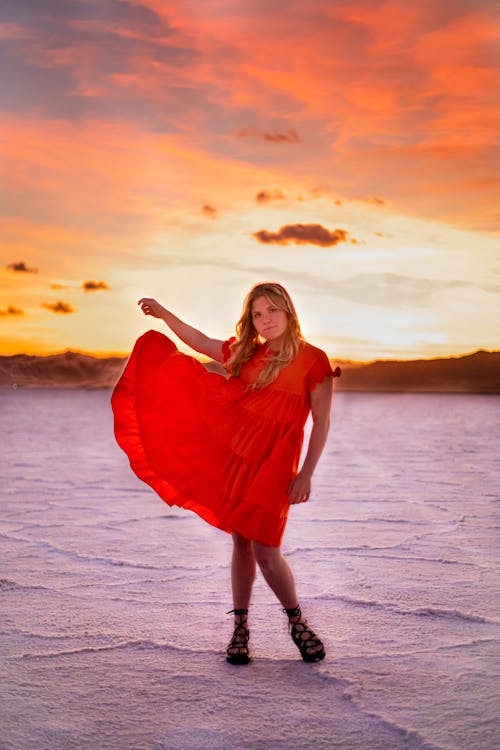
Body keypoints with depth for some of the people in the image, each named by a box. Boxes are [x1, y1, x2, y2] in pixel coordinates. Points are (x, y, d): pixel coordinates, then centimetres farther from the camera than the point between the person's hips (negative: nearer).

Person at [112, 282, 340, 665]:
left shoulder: (312, 360, -6)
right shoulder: (247, 352, 9)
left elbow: (322, 422, -7)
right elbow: (201, 342, 23)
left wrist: (306, 474, -11)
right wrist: (164, 313, 22)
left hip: (272, 467, -5)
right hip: (230, 458, 5)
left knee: (265, 551, -7)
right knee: (241, 543, 9)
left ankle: (297, 622, 16)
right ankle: (240, 628, 22)